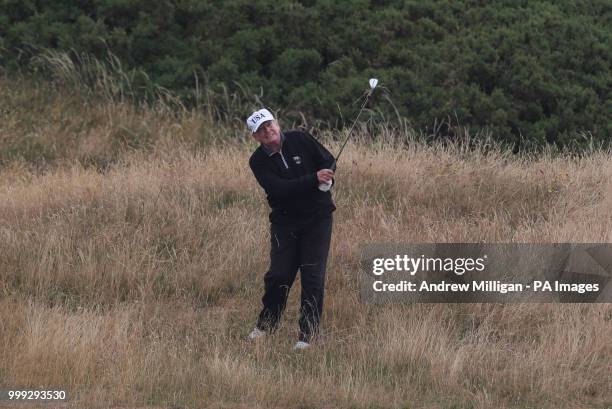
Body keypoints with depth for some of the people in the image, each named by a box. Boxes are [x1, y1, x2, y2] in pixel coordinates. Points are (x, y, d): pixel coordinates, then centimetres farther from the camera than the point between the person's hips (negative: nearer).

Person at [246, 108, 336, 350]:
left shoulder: (300, 140, -4)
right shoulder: (258, 162, -7)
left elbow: (329, 161, 4)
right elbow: (280, 189, -21)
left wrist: (326, 180, -19)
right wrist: (314, 179, -30)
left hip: (317, 218, 0)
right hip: (285, 221, 0)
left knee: (313, 277, -5)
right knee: (278, 275, -1)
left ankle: (308, 334, 1)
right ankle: (266, 324, 21)